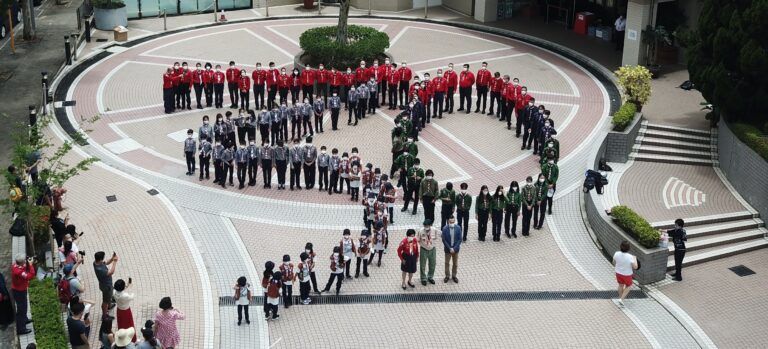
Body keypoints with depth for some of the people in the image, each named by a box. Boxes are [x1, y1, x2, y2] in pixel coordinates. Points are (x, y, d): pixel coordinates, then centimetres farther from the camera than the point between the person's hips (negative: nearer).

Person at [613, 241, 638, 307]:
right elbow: (635, 267, -23)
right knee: (628, 286, 22)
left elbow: (614, 263, -2)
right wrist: (635, 259, -7)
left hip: (618, 273, 4)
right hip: (627, 274, -4)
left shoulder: (616, 254, -20)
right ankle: (621, 299, 13)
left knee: (621, 285, 26)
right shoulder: (630, 257, -32)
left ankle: (620, 298, 43)